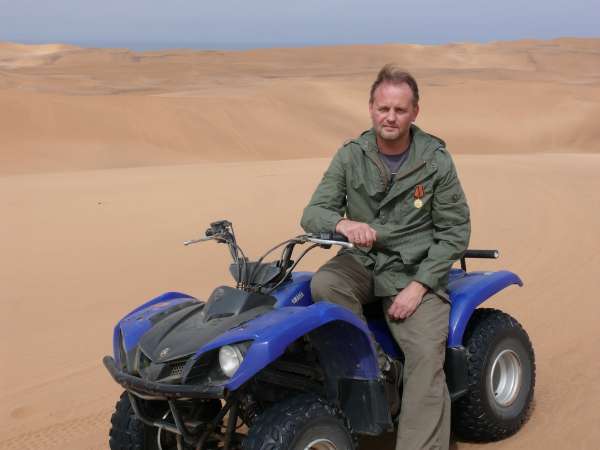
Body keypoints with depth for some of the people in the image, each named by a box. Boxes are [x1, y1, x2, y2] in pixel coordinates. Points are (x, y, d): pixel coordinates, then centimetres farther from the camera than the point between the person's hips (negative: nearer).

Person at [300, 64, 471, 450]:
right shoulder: (351, 157, -1)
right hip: (363, 263, 2)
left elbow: (455, 231, -3)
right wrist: (343, 223, -31)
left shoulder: (436, 161, -5)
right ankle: (374, 367, -13)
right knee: (324, 284, -29)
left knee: (427, 358, -21)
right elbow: (312, 213, -5)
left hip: (415, 273, -2)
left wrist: (418, 286, -13)